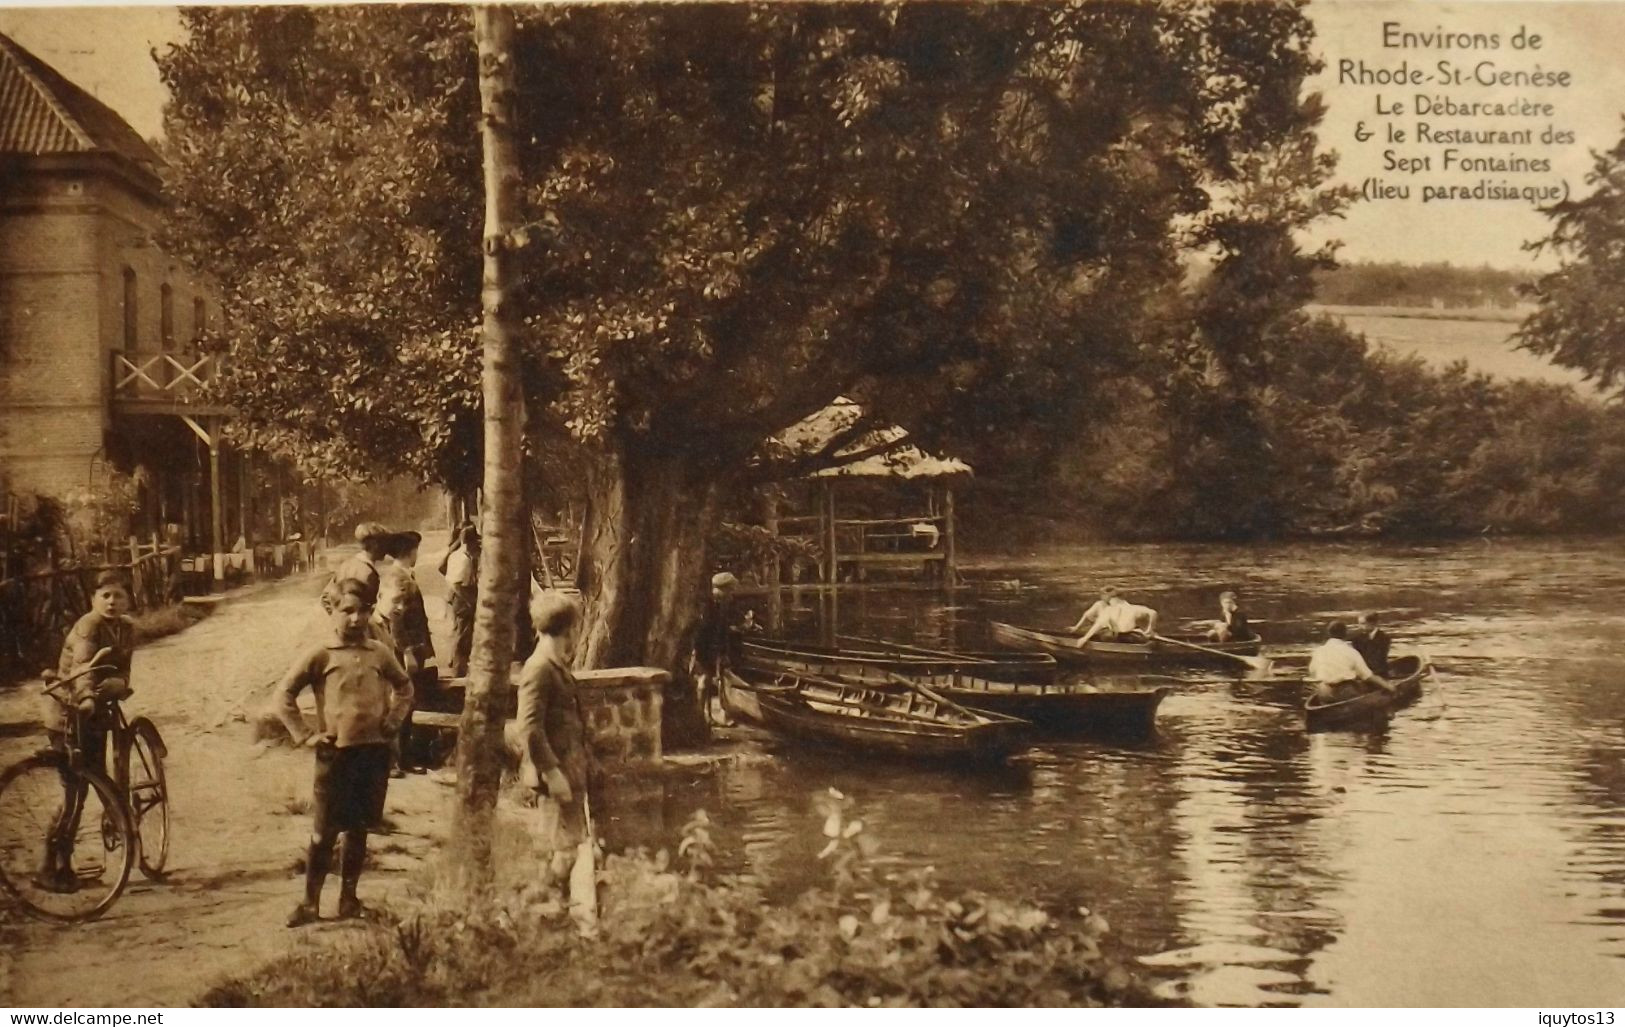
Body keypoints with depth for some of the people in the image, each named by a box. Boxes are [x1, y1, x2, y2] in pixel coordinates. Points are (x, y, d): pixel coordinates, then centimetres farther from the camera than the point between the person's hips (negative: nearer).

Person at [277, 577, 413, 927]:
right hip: (335, 752, -3)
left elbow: (404, 687, 21)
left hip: (374, 751, 3)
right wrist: (304, 735, -5)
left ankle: (348, 899, 21)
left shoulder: (379, 653, 6)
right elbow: (285, 693, -1)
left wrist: (392, 721, 9)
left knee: (359, 829, 10)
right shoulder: (321, 655, -4)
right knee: (324, 832, 2)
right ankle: (310, 902, 11)